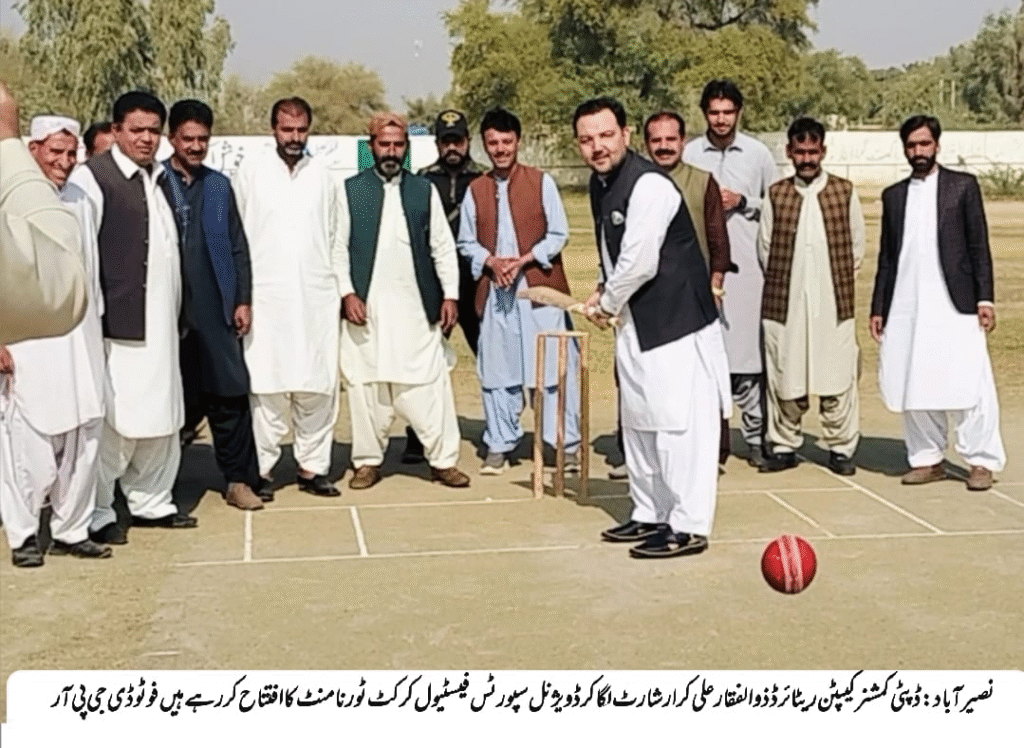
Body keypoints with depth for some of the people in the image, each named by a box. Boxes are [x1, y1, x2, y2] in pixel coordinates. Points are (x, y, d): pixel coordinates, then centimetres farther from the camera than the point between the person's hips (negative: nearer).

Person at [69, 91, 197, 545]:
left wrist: (179, 311, 15)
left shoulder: (164, 179, 14)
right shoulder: (93, 177, -8)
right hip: (117, 321, -7)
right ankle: (97, 514, 7)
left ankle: (151, 501, 25)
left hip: (161, 321, 7)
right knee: (111, 420, -4)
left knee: (160, 415, 13)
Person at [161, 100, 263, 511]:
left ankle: (239, 479, 8)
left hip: (215, 310, 3)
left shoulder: (219, 186, 11)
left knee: (230, 394, 0)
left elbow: (238, 247, 12)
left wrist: (243, 300, 6)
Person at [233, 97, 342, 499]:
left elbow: (334, 238, 14)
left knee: (318, 386, 1)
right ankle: (262, 467, 3)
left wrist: (342, 289, 7)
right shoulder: (251, 171, 5)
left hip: (317, 297, 2)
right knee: (267, 383, -4)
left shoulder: (322, 175, 12)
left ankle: (313, 466, 9)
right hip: (266, 296, -2)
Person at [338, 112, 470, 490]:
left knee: (430, 385, -1)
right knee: (366, 385, 3)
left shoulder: (425, 190, 9)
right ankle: (368, 460, 15)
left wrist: (450, 295, 0)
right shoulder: (351, 190, 5)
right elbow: (339, 248, 3)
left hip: (417, 307, 1)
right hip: (366, 307, 0)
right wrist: (347, 293, -7)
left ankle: (443, 460, 7)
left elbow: (443, 247, 8)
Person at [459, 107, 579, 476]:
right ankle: (499, 445, 15)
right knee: (496, 369, 6)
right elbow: (466, 242, 10)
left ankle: (569, 443, 6)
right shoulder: (475, 190, 9)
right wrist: (490, 261, -9)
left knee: (555, 365, -2)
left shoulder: (541, 182, 2)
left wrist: (523, 260, -12)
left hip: (540, 285, -3)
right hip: (493, 290, 3)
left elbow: (558, 234, -1)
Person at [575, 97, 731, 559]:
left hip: (675, 321, -10)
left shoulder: (649, 185, -19)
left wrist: (607, 303, -8)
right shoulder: (600, 183, 10)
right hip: (635, 322, 10)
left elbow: (640, 261, -22)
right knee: (639, 421, 17)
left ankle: (688, 526, 0)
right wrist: (605, 291, 7)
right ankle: (650, 513, 30)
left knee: (679, 420, -7)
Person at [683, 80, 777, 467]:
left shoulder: (758, 153, 7)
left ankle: (756, 435, 8)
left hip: (746, 266, 0)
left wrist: (743, 202, -6)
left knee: (748, 349, 0)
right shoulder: (689, 154, 6)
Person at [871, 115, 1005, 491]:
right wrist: (878, 308, 11)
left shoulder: (963, 186, 6)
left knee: (968, 385, -5)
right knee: (914, 387, 4)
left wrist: (985, 297, -6)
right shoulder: (893, 195, 14)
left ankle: (982, 461, 4)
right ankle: (927, 459, 14)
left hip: (954, 305, -3)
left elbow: (979, 245, 2)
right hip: (906, 308, 3)